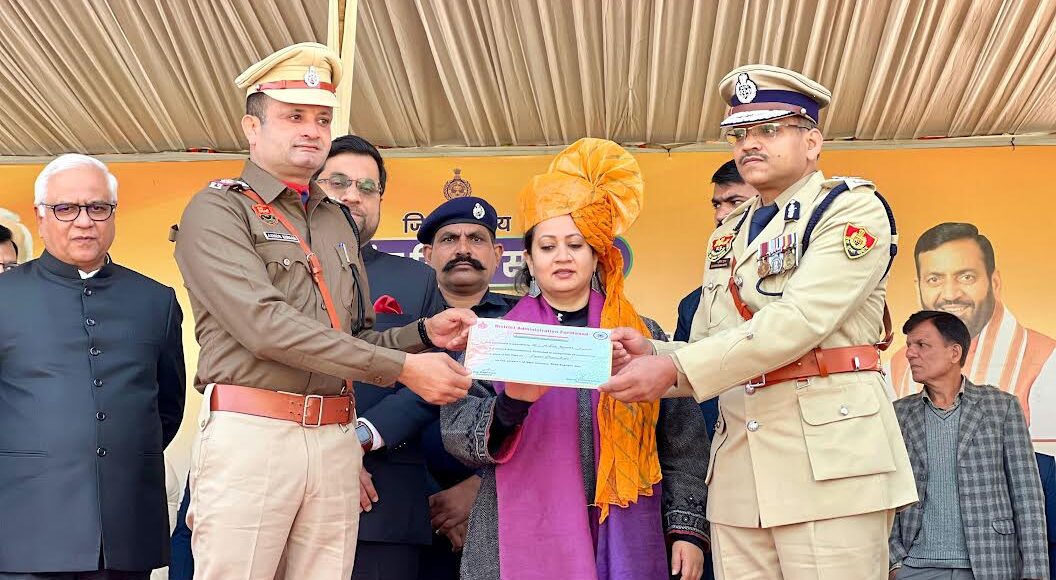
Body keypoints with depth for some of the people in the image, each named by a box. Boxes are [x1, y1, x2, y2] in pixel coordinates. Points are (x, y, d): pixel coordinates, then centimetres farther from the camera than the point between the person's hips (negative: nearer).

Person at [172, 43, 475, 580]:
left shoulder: (335, 221, 21)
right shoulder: (217, 210, -1)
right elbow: (265, 325, -15)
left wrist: (424, 334, 5)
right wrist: (403, 367, -15)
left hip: (336, 440, 6)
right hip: (250, 434, -6)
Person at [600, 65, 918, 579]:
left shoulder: (852, 208, -2)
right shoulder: (727, 238, 19)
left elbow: (800, 320, -17)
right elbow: (705, 349, 15)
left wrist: (674, 368, -20)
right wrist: (652, 356, -7)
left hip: (828, 456, -6)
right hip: (739, 466, 6)